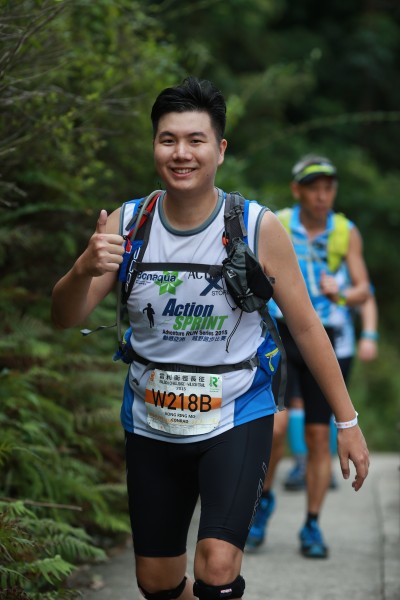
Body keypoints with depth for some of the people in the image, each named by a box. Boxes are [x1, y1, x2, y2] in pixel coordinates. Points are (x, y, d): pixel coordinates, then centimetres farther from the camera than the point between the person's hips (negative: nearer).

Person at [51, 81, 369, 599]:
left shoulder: (259, 228, -11)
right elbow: (65, 319, -5)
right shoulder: (127, 224, -5)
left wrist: (347, 421, -2)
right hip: (151, 425, 3)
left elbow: (306, 326, -3)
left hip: (236, 420, -3)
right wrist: (85, 269, -27)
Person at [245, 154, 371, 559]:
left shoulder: (346, 233, -1)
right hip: (278, 334, -2)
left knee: (319, 436, 1)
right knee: (276, 425, -19)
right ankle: (264, 498, 7)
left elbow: (363, 290, -8)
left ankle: (312, 527, 13)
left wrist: (342, 295, -29)